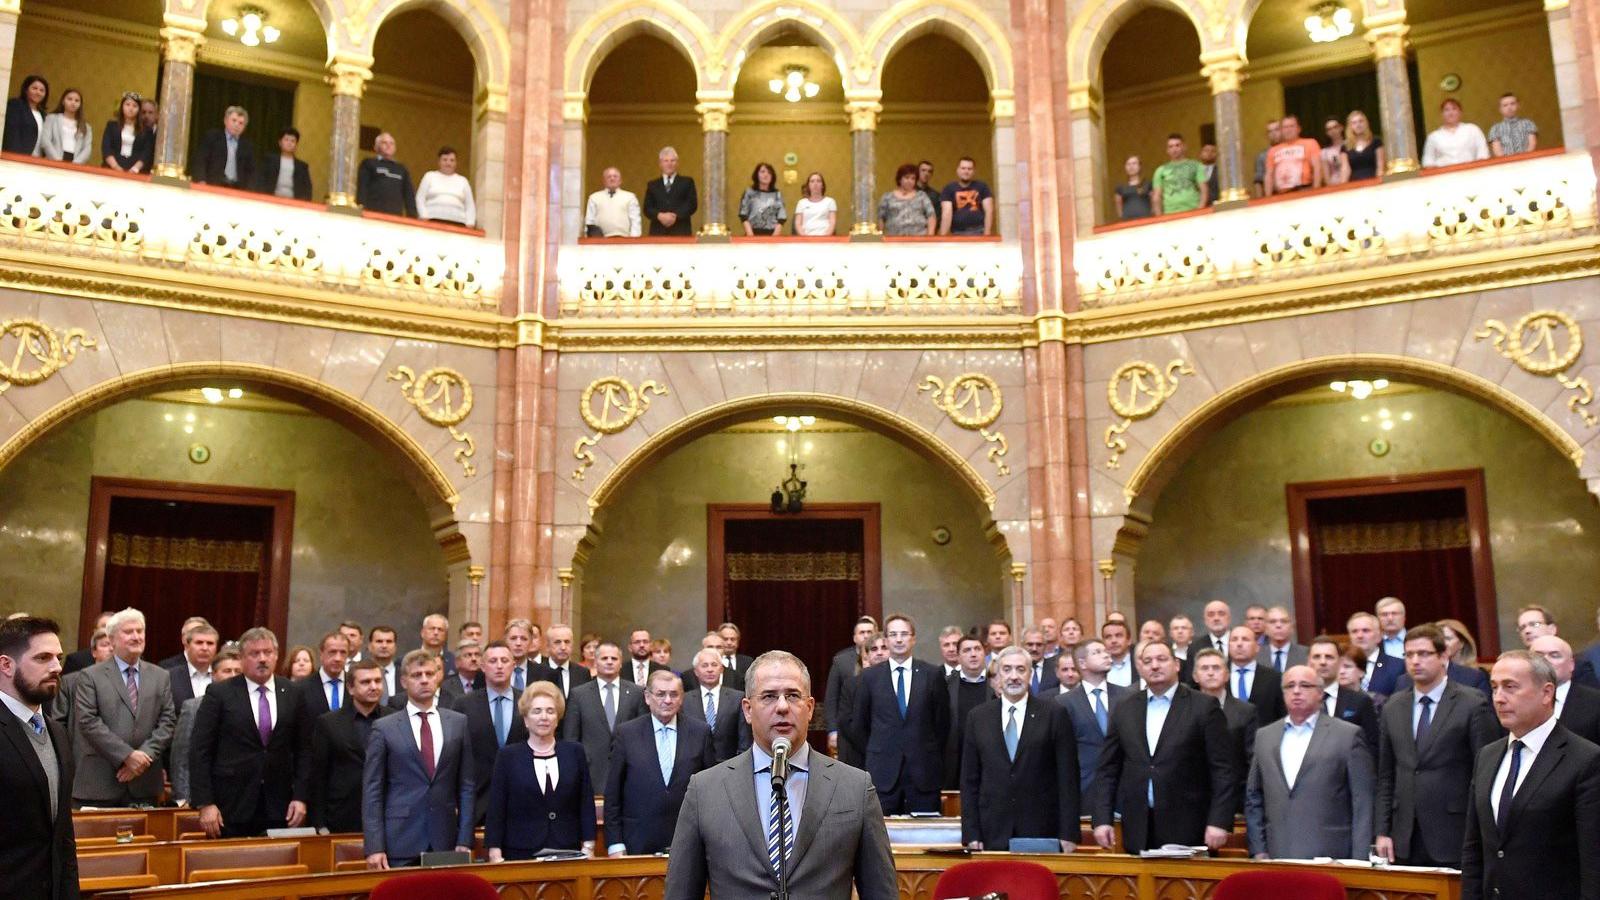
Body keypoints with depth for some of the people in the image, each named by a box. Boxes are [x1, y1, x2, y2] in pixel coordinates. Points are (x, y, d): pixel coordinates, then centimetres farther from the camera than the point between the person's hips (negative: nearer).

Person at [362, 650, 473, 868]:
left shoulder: (459, 723, 8)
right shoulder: (384, 728, 2)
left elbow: (466, 786, 8)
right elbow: (372, 791, 0)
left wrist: (465, 841, 2)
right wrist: (374, 847, -7)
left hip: (445, 843, 2)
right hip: (399, 844, -2)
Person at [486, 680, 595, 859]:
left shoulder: (575, 753, 7)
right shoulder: (507, 756, 3)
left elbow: (587, 804, 7)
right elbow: (496, 811, 2)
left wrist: (588, 849, 0)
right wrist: (495, 856, -5)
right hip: (521, 855, -1)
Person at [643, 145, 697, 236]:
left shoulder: (687, 182, 13)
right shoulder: (652, 185, 19)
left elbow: (692, 204, 2)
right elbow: (647, 208, 9)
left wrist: (675, 215, -13)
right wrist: (659, 216, -12)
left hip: (680, 232, -1)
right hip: (658, 232, 1)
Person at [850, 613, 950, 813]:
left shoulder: (932, 674, 4)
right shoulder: (869, 676, 5)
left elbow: (942, 720, 9)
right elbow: (858, 721, 12)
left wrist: (932, 756, 10)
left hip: (924, 773, 0)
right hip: (883, 772, 0)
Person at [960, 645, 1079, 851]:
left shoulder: (1055, 714, 0)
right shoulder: (977, 718, 7)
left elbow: (1068, 777, -1)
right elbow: (969, 780, 7)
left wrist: (1068, 834, -5)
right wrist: (971, 835, 1)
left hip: (1042, 834, -1)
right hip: (993, 835, 2)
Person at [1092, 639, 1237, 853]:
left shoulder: (1204, 708, -1)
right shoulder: (1124, 710, 9)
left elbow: (1224, 770, -4)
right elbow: (1107, 770, 10)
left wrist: (1219, 822, -11)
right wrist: (1102, 820, 2)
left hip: (1188, 832, -3)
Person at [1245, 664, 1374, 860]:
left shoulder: (1348, 735, 1)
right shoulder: (1264, 736, 12)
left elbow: (1362, 804, -1)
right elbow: (1253, 798, 15)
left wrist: (1358, 861, -5)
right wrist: (1258, 851, 8)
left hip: (1329, 858, -3)